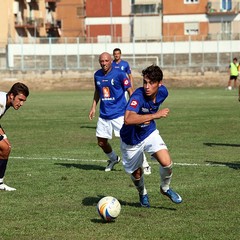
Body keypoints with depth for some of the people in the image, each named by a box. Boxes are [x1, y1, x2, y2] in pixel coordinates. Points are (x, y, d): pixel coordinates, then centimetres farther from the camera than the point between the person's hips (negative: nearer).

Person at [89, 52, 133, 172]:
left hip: (119, 114, -6)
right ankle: (113, 159, 37)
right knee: (101, 142, 9)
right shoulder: (97, 75, 6)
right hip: (104, 114, 6)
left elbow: (130, 90, -8)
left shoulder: (119, 74, -10)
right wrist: (93, 107, 15)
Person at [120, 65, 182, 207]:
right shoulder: (138, 96, -34)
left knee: (167, 162, -18)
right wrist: (154, 115, -47)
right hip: (131, 139, -3)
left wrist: (148, 118, -2)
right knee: (136, 174, 14)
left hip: (149, 133, 3)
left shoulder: (163, 92, -14)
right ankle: (143, 194, 49)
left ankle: (165, 188, 14)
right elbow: (128, 119, -51)